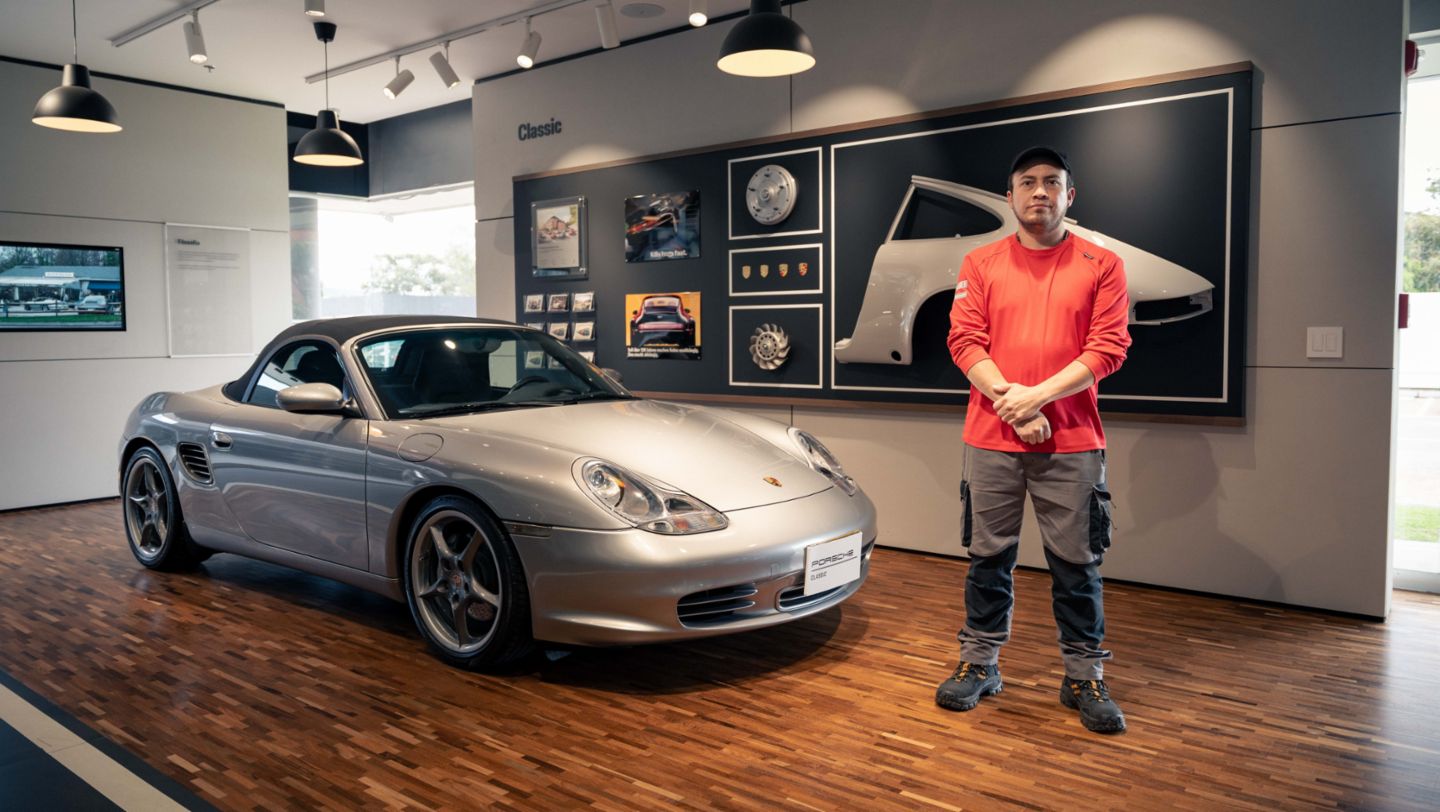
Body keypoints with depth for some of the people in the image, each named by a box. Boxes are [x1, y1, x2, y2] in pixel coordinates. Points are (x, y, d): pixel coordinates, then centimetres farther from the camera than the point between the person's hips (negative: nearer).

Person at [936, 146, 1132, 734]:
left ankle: (1085, 677, 18)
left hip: (1072, 442, -1)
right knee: (989, 555, 8)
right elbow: (964, 341, 1)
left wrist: (1038, 396, -13)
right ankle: (980, 664, 22)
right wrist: (1010, 398, -13)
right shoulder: (981, 264, 9)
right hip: (991, 438, 1)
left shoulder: (1101, 265, 6)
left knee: (1077, 563, 5)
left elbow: (1109, 348, -2)